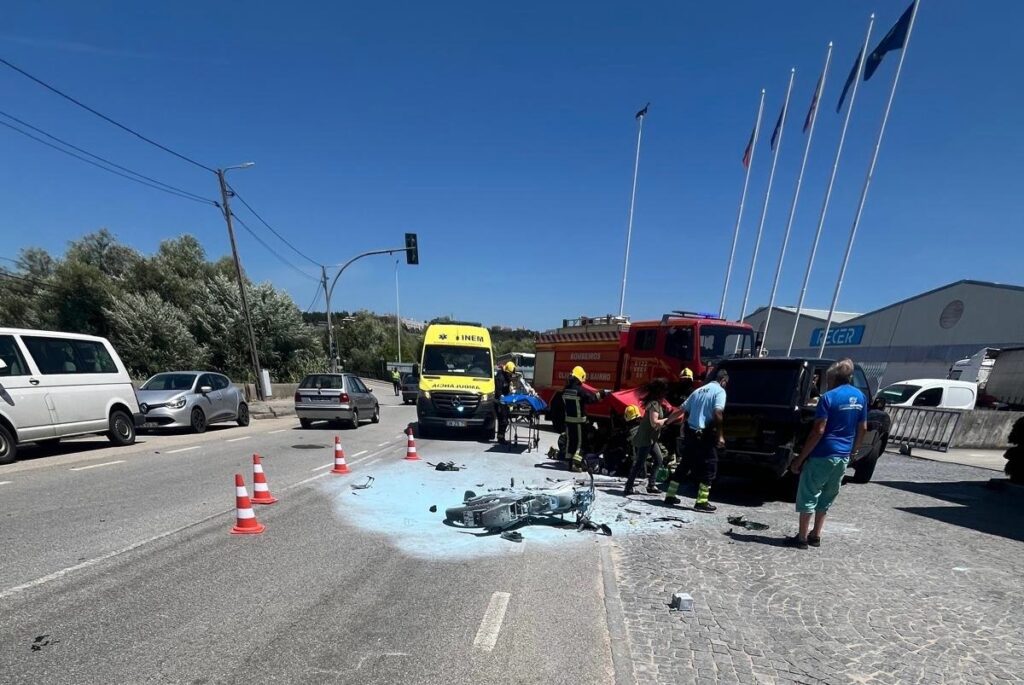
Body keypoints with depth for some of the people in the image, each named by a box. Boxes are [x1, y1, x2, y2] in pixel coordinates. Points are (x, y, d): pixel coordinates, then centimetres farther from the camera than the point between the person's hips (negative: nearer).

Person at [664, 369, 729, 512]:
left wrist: (685, 430, 27)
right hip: (704, 435, -7)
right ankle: (701, 502, 1)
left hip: (690, 433, 7)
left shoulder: (698, 390, 16)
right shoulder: (719, 391, -4)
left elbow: (685, 411, 18)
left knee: (684, 464, 15)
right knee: (710, 466, 4)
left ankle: (670, 495, 19)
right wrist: (720, 435, -16)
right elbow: (717, 413, -18)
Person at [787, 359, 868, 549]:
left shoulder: (829, 397, -15)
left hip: (822, 455, -7)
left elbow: (819, 431, -19)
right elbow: (863, 428, 12)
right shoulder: (860, 397, 6)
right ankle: (815, 536, 24)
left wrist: (800, 458, -15)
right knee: (826, 497, 18)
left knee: (808, 496, 3)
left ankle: (802, 538, 7)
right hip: (843, 457, 7)